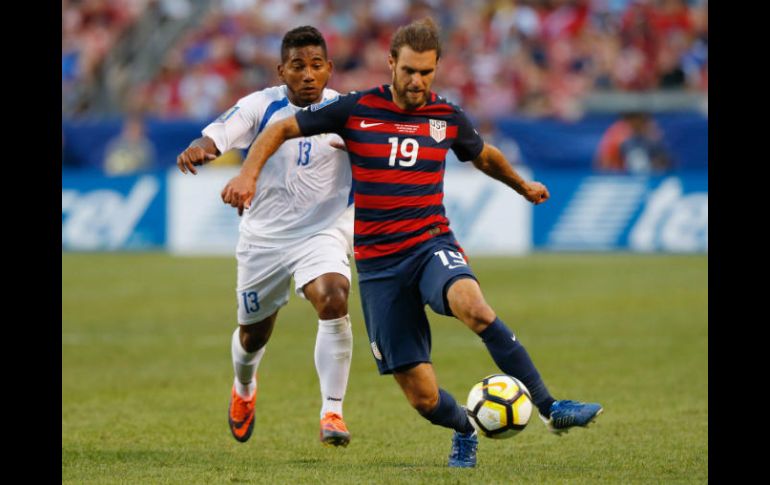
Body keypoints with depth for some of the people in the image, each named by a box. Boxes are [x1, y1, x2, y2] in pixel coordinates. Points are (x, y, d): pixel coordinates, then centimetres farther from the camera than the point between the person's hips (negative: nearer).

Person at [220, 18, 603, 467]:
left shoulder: (448, 118, 4)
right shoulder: (356, 110, -2)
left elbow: (485, 156, 26)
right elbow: (281, 129, 5)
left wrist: (523, 186, 40)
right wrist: (249, 172, -11)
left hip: (431, 244, 0)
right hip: (379, 264, 0)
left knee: (472, 305, -37)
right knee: (424, 397, -5)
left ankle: (550, 408, -31)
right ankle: (464, 431, 31)